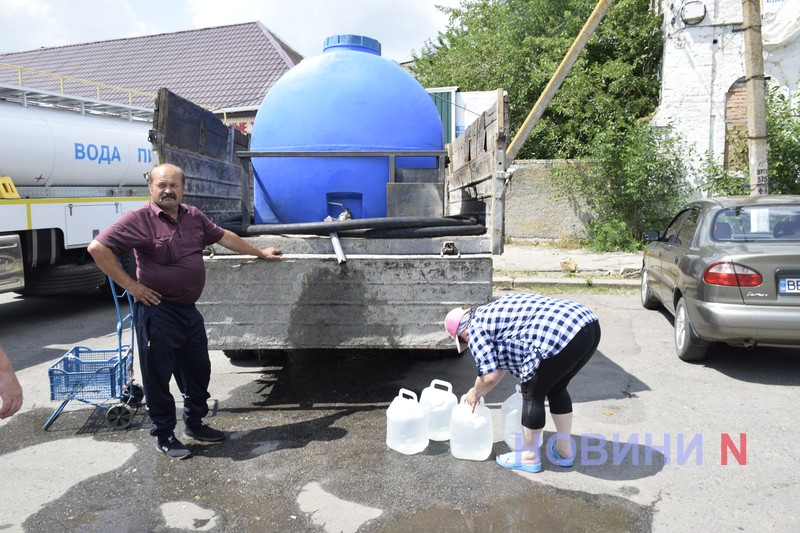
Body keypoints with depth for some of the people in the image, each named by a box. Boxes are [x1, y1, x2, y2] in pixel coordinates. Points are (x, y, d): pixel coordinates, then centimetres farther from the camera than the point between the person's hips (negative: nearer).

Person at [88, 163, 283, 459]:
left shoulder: (194, 217, 8)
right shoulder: (139, 220, -12)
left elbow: (224, 237, 20)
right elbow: (98, 248, -16)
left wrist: (260, 253, 26)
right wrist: (129, 284, -15)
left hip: (189, 310, 7)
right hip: (157, 311, -7)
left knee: (198, 370, 17)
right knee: (158, 375, 6)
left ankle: (195, 423, 36)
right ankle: (164, 435, 23)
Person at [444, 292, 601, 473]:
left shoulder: (476, 328, 5)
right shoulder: (493, 312, 31)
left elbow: (490, 376, 1)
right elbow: (504, 359, 38)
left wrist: (475, 394, 20)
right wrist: (481, 391, 44)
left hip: (560, 336, -10)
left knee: (532, 394, 10)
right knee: (556, 388, 25)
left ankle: (530, 456, 24)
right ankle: (564, 450, 35)